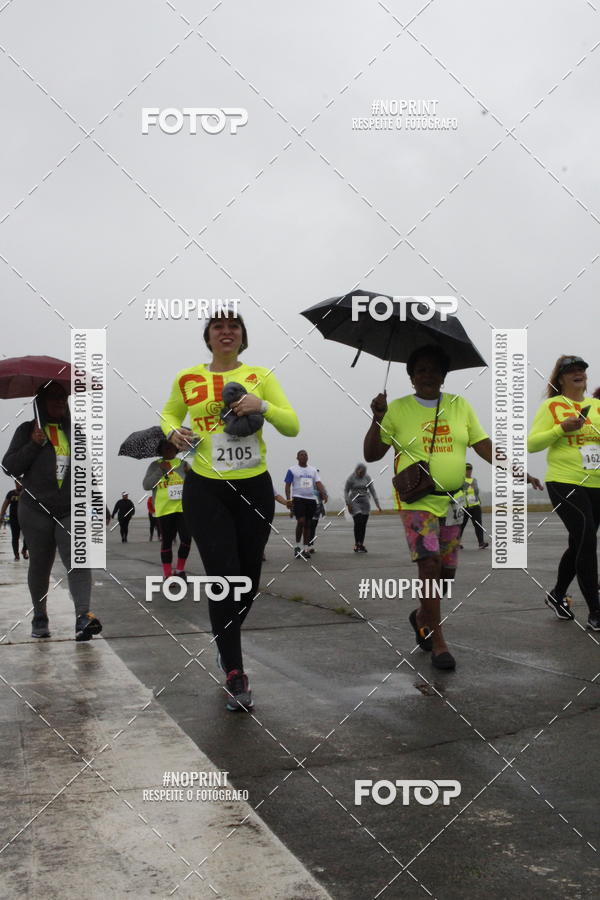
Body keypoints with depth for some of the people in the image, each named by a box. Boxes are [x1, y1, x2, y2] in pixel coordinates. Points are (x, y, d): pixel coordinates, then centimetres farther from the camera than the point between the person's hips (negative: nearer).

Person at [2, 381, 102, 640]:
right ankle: (39, 617, 26)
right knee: (40, 564, 10)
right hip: (36, 511, 0)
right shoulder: (27, 431, 5)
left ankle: (83, 615, -31)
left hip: (72, 511, 1)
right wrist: (33, 445, -13)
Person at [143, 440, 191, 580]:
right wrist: (161, 470, -8)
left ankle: (180, 570, 12)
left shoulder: (183, 464, 12)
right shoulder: (155, 465, 9)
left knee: (186, 538, -9)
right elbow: (146, 485, 0)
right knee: (166, 541, 4)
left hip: (183, 507, 1)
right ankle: (167, 575, 13)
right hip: (164, 509, -1)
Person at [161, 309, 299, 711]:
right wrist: (173, 431, -2)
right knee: (224, 577, -10)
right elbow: (169, 413, 21)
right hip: (205, 489, -2)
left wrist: (263, 406, -18)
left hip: (255, 487, 2)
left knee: (249, 577, 11)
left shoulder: (261, 376, 3)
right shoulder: (188, 379, 4)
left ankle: (226, 641, 39)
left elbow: (293, 426, 0)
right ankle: (235, 674, -2)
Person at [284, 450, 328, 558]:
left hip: (311, 499, 4)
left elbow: (318, 483, 5)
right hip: (298, 498, -4)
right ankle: (297, 546, -2)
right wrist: (288, 499, -10)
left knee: (308, 524, 7)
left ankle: (306, 548, 13)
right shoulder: (292, 470, 2)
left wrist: (324, 494, -12)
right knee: (301, 521, -16)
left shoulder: (313, 470, 13)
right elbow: (287, 485, 0)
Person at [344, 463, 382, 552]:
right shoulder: (351, 478, -6)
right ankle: (356, 544, -7)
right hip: (355, 503, -4)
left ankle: (361, 544, 10)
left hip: (365, 503, 4)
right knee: (358, 522, -15)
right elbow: (346, 491, -2)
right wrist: (348, 504, -10)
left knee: (364, 524, 3)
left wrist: (377, 503, 0)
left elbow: (372, 491, 6)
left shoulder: (367, 478, 5)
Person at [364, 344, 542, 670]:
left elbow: (483, 445, 8)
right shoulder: (397, 409, -1)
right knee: (429, 563, -16)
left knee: (446, 571, 10)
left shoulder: (460, 405, 8)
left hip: (451, 501, 4)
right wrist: (377, 420, -17)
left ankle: (422, 616, 37)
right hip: (417, 501, -4)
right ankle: (437, 641, -7)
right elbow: (371, 455, -2)